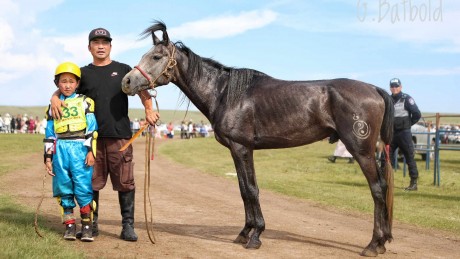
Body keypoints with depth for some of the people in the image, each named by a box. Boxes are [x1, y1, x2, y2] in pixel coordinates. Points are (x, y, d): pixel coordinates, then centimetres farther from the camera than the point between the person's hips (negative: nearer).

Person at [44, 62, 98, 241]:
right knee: (64, 188, 4)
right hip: (60, 150, 3)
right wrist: (48, 157, 8)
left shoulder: (85, 102, 6)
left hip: (81, 149, -3)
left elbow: (92, 129, 2)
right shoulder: (53, 106, 14)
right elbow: (49, 134, 13)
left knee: (83, 188, -7)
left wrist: (91, 151, -6)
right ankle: (69, 225, 13)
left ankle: (87, 226, 2)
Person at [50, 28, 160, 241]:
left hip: (120, 135, -1)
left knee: (125, 182, -2)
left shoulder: (123, 70, 11)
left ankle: (128, 226, 4)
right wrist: (54, 99, -13)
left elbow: (142, 90, 4)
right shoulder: (84, 73, 14)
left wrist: (149, 110, -14)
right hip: (92, 136, 1)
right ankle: (91, 224, 17)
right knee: (91, 182, 5)